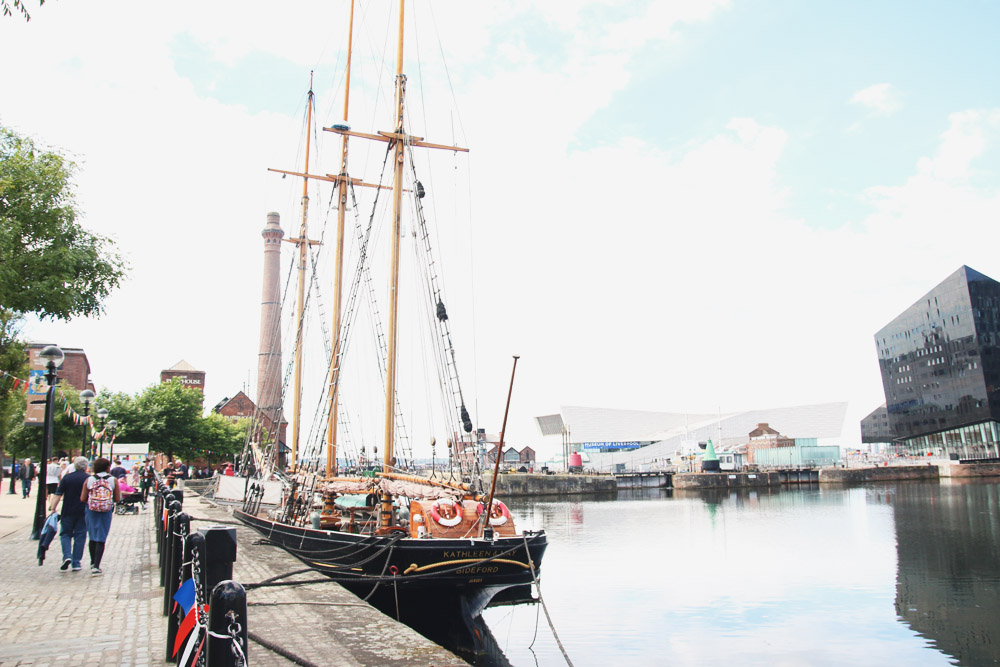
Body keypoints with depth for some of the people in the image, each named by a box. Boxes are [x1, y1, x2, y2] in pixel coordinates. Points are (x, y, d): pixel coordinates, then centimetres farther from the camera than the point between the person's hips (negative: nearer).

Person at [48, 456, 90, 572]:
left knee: (65, 534, 13)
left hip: (68, 512, 0)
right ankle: (76, 563, 7)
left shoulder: (67, 477, -1)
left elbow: (58, 495, -4)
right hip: (83, 512, 0)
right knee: (80, 536, 7)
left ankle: (67, 556, -8)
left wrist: (52, 508, -1)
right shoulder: (89, 478, -2)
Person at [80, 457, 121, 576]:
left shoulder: (89, 480, -2)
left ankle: (93, 563, 30)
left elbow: (82, 499, -3)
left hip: (91, 511, 2)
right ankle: (96, 566, -6)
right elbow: (117, 499, -5)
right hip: (106, 512, -2)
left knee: (92, 537, 18)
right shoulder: (113, 480, -5)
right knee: (101, 539, 2)